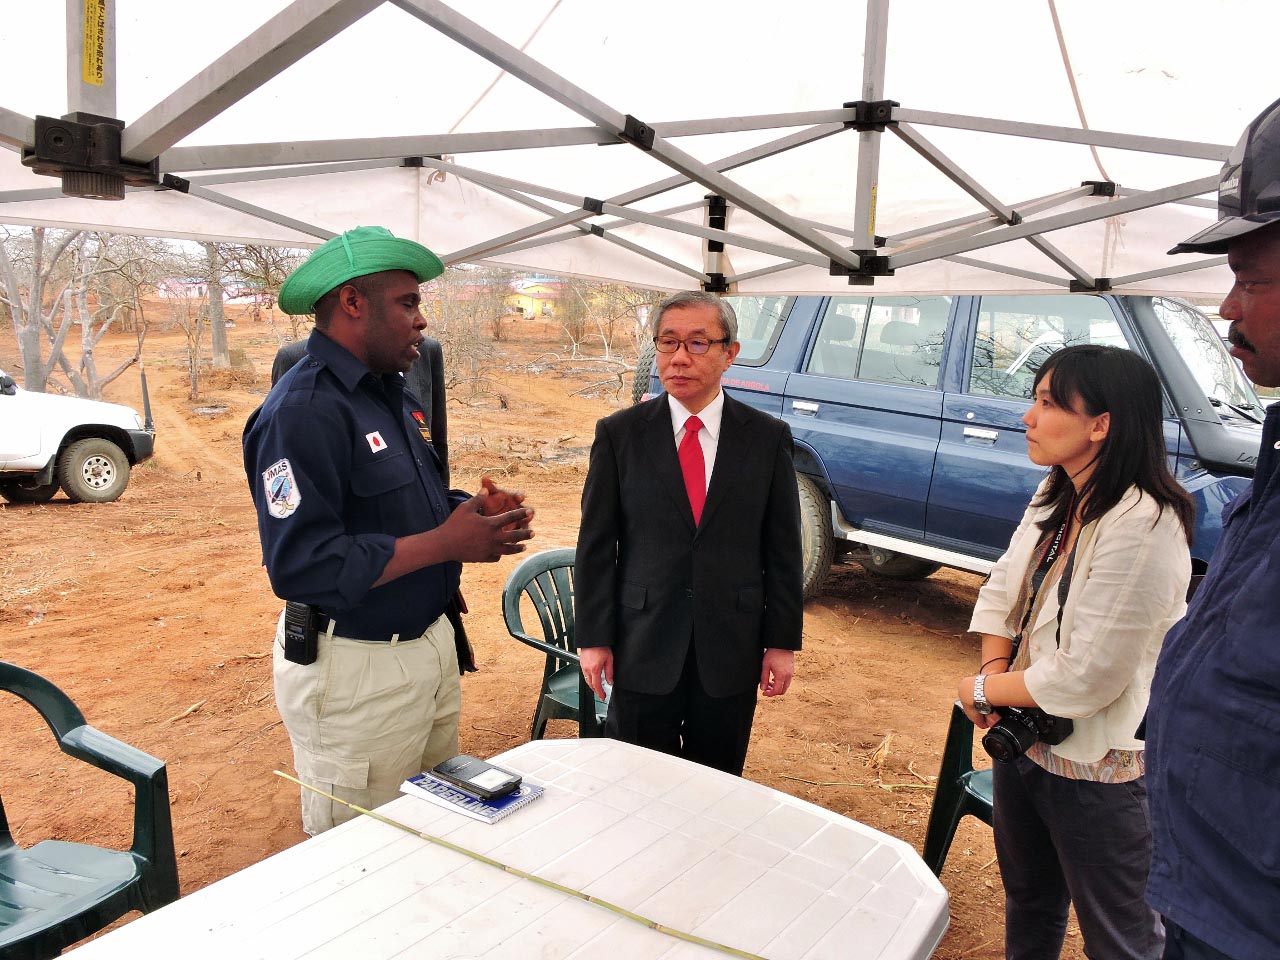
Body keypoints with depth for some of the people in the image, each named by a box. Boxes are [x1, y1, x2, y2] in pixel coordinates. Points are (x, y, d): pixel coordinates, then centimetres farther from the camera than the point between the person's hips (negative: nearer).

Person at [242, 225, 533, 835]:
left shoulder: (392, 392, 10)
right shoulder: (303, 409, -20)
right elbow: (301, 565, -27)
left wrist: (474, 512, -3)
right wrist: (445, 543, -24)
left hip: (430, 643, 9)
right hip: (357, 670, -8)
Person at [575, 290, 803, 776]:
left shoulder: (768, 437, -1)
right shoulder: (618, 434, -3)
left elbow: (783, 547, 1)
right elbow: (596, 544, -1)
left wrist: (783, 641, 1)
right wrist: (594, 638, -3)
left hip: (731, 650, 1)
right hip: (642, 649, 0)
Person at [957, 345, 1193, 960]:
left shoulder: (1143, 525, -27)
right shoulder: (1056, 496, 1)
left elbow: (1086, 677, -26)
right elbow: (1001, 593, 7)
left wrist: (983, 690, -12)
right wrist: (997, 669, -10)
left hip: (1097, 771, -8)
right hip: (1023, 739, 8)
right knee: (1027, 908, 27)